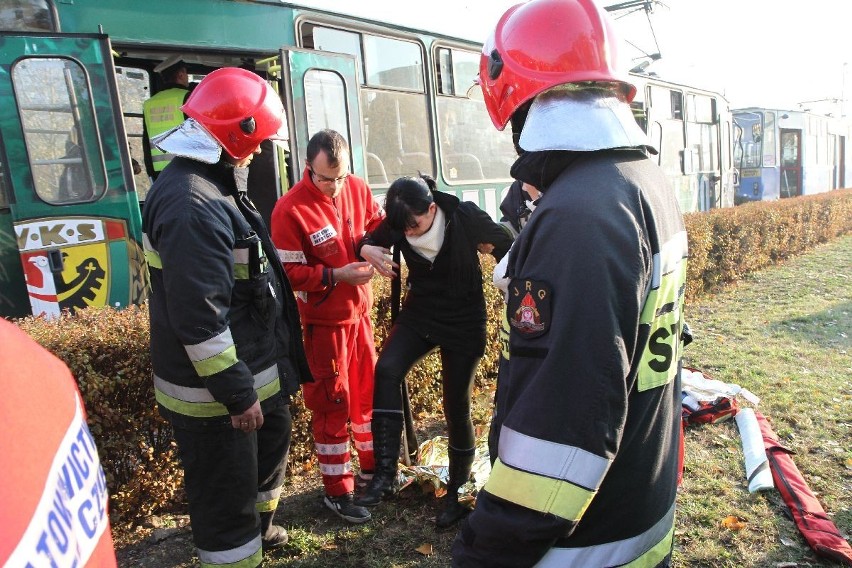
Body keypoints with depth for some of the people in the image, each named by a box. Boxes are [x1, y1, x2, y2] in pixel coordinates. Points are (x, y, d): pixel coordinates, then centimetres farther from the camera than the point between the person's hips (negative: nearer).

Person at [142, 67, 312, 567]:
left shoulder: (215, 186, 10)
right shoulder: (191, 204, -25)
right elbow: (199, 316, -28)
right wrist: (236, 392, -22)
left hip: (251, 373, 11)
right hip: (215, 392, -11)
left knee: (271, 443, 29)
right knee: (226, 497, 5)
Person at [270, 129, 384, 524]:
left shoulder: (357, 188, -3)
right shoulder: (289, 210, -19)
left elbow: (378, 222, 9)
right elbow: (290, 273, -18)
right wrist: (338, 276, -25)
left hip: (360, 311, 6)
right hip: (324, 321, -6)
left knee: (368, 389, 18)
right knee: (332, 403, 4)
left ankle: (372, 465, 40)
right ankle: (337, 492, 22)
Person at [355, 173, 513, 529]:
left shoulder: (465, 218, -20)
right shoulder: (399, 224, -10)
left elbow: (508, 249, -11)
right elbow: (373, 239, 7)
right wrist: (368, 250, -18)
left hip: (463, 321, -3)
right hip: (420, 314, 3)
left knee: (456, 407, 2)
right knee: (386, 369, -24)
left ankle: (457, 493, 24)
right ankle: (385, 473, -16)